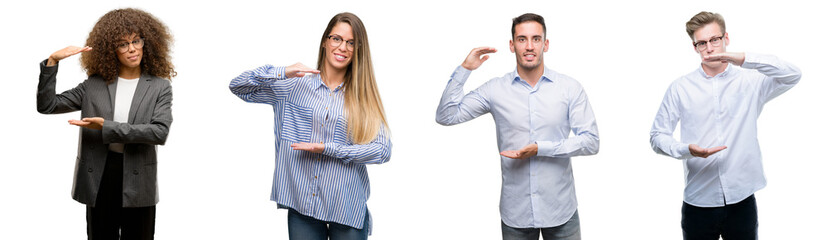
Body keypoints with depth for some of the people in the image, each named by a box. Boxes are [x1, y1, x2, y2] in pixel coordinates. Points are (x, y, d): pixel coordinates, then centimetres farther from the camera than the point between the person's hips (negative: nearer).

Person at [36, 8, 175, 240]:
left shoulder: (159, 87, 0)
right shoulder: (94, 85, 5)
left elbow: (160, 131, -14)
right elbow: (47, 105, 3)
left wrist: (107, 127, -17)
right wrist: (52, 62, -8)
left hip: (138, 180, -1)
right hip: (99, 178, 2)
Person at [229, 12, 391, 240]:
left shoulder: (364, 96, 4)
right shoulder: (294, 86, 6)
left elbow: (383, 150, -6)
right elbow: (238, 87, 3)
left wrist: (328, 149, -13)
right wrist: (282, 73, -13)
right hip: (301, 205, 0)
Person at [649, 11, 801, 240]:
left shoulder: (750, 81, 3)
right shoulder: (680, 88, 3)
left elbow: (793, 75, -13)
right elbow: (657, 136, 4)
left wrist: (744, 59, -24)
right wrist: (686, 150, -17)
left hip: (742, 201, 0)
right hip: (698, 202, 0)